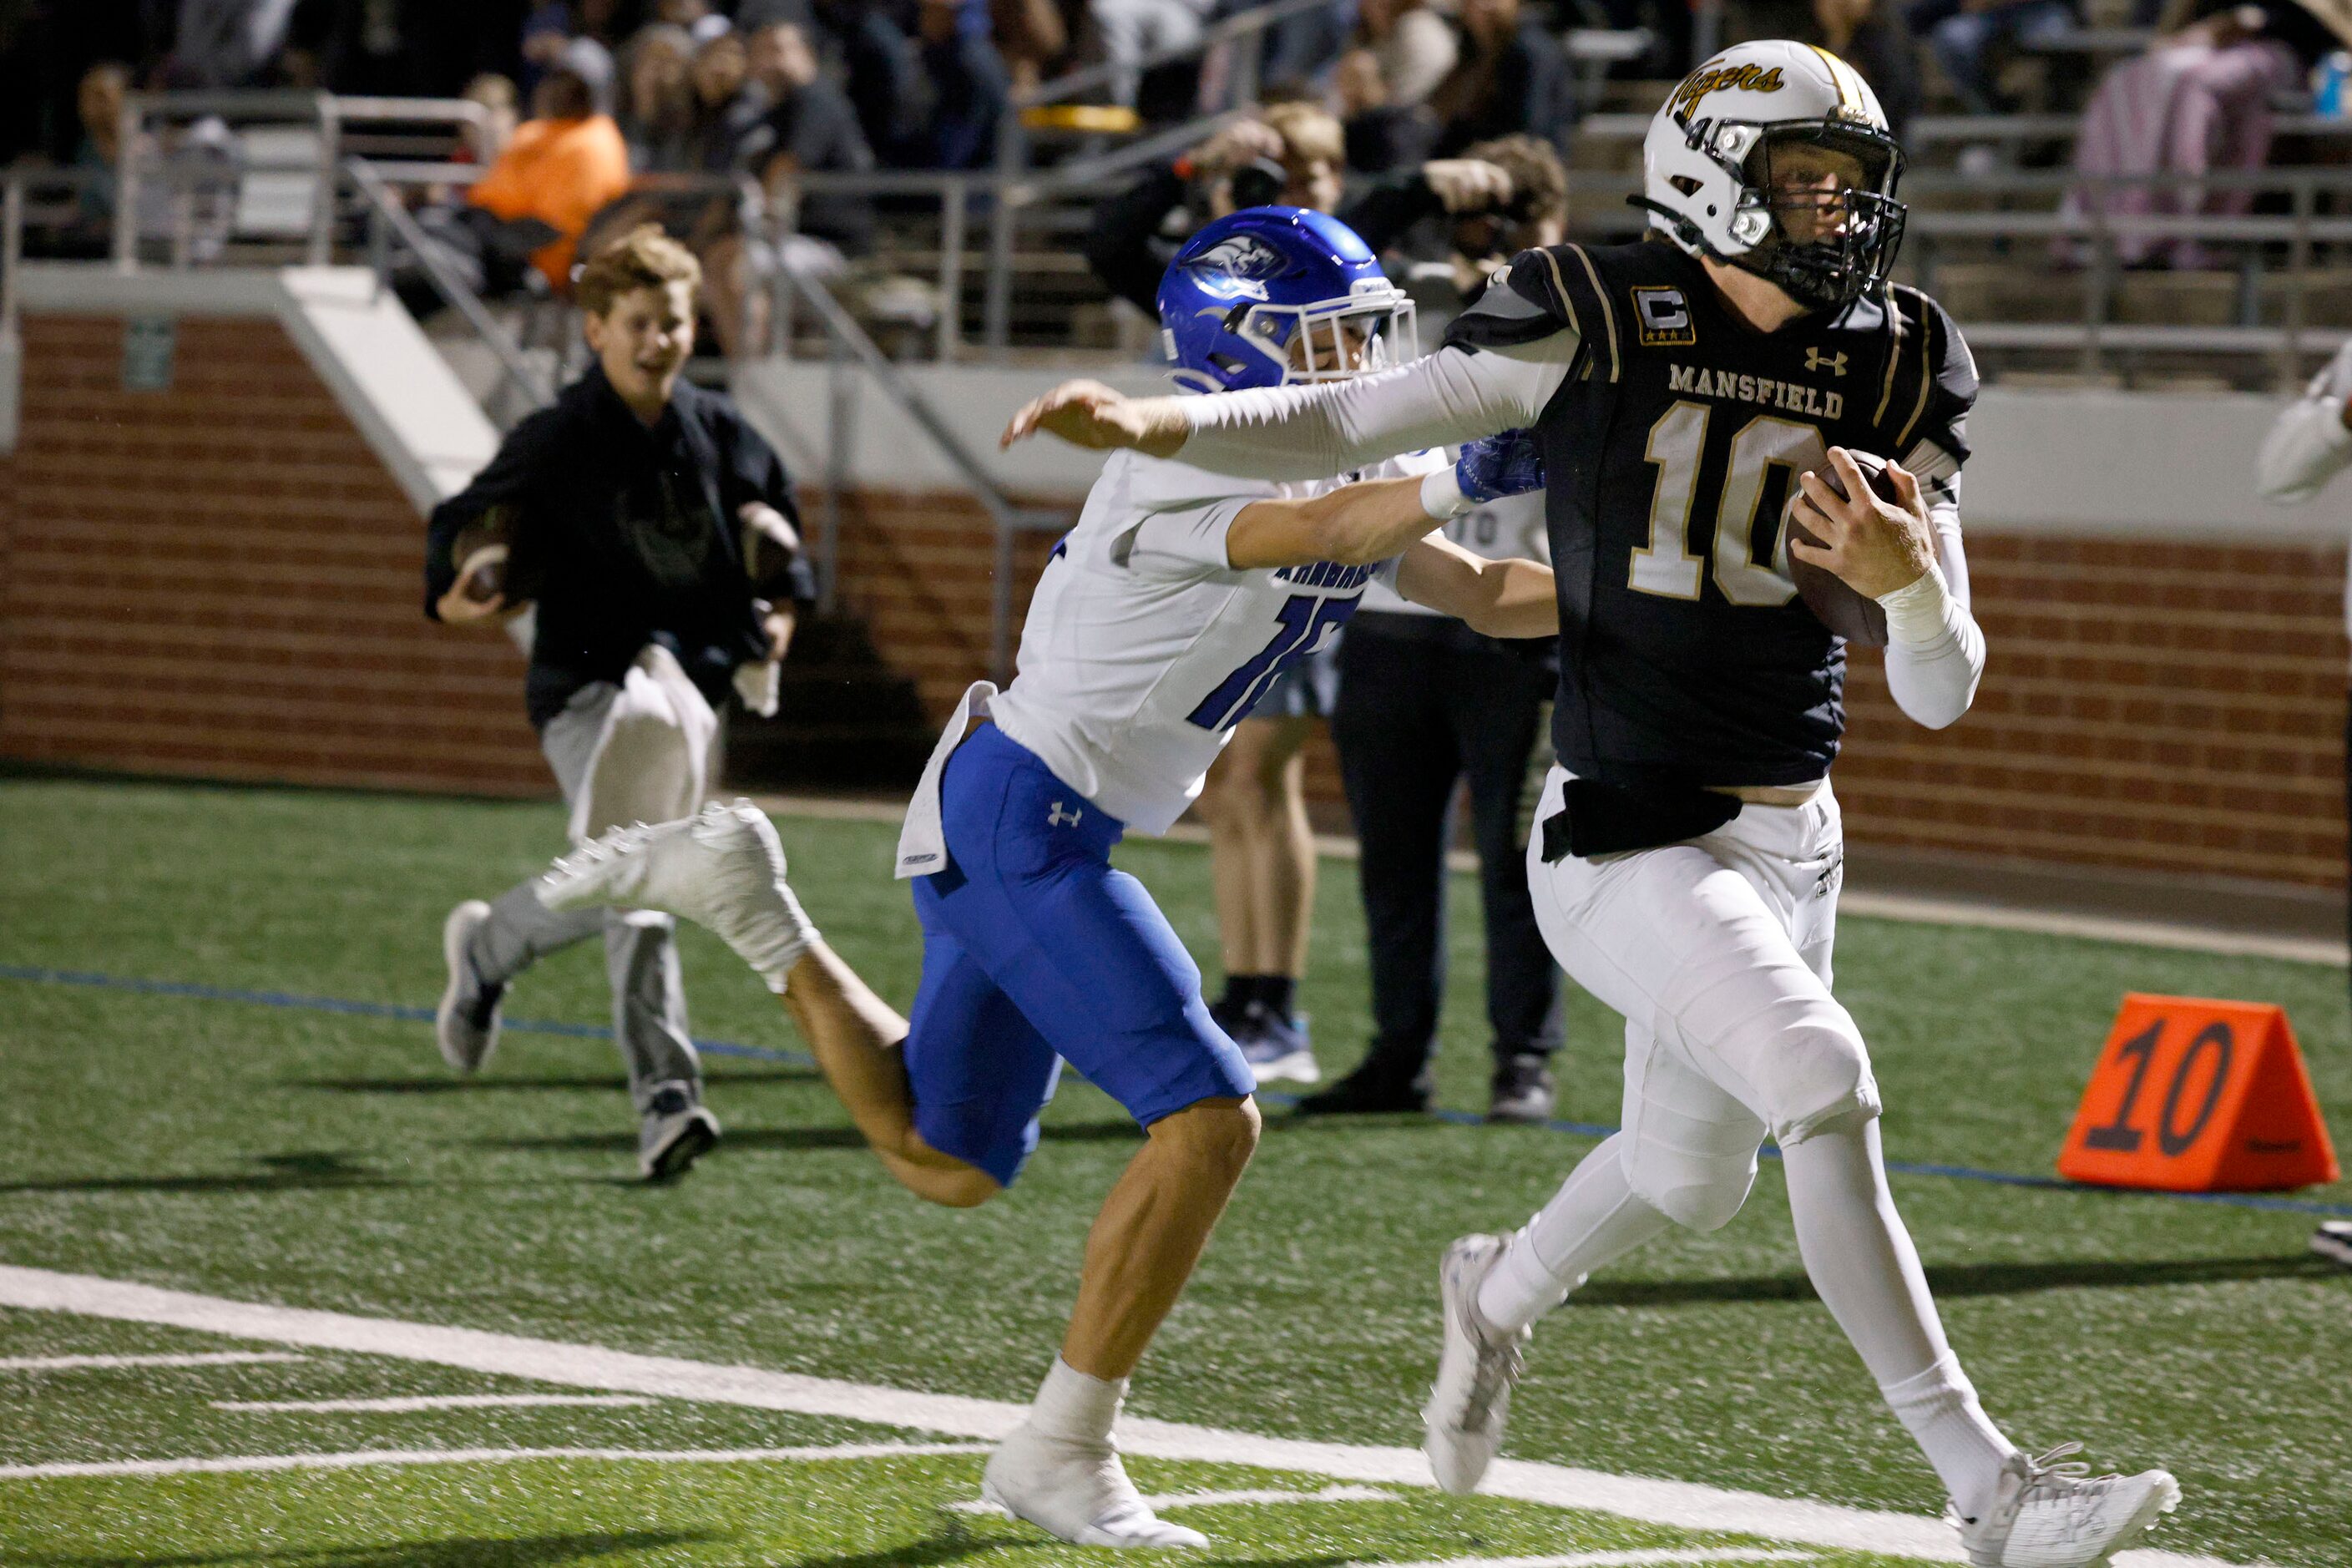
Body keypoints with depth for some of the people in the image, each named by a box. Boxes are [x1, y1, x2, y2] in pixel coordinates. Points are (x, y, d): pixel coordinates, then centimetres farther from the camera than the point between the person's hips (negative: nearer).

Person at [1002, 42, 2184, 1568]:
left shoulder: (1892, 372, 3)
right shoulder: (1599, 328, -9)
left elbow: (1942, 692, 2)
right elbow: (1347, 424, -1)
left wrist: (1911, 581, -19)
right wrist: (1148, 425, -16)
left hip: (1793, 842, 6)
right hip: (1627, 847, -6)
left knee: (1695, 1172, 22)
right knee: (1824, 1085, -25)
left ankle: (1503, 1295, 56)